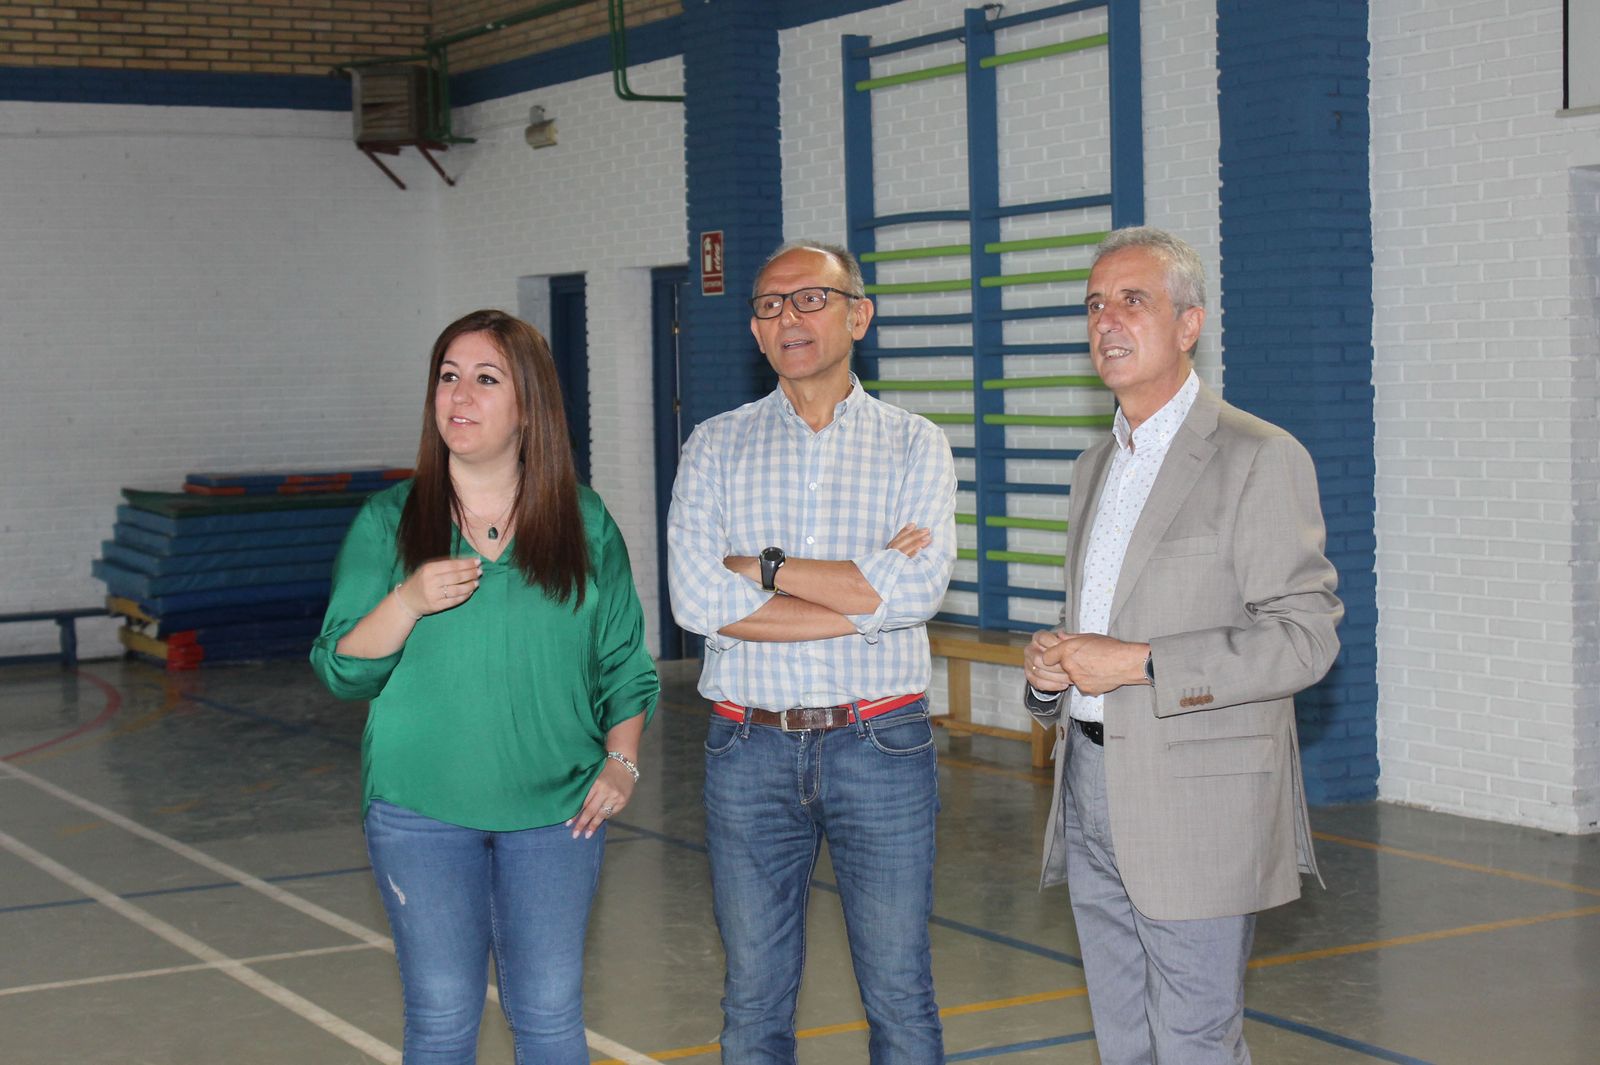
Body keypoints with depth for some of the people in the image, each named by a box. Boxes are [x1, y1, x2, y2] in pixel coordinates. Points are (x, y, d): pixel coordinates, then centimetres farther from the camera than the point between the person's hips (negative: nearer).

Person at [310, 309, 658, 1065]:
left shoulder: (586, 524, 4)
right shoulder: (388, 522, 1)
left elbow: (625, 661, 11)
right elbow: (340, 671, -2)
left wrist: (622, 761, 0)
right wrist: (409, 601, -18)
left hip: (556, 810, 1)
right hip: (422, 811, 0)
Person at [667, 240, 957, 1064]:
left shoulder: (915, 446, 3)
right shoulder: (716, 447, 5)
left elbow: (916, 589, -14)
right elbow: (698, 600, -10)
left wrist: (765, 568, -11)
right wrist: (864, 594, -12)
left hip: (881, 747, -1)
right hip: (751, 748, 1)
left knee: (900, 993, 5)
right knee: (754, 998, 10)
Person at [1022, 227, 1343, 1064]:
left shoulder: (1260, 459, -9)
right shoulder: (1096, 466, 16)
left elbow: (1305, 634, -16)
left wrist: (1138, 665, -20)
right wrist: (1051, 670, 2)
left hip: (1194, 805, -7)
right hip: (1090, 785, 8)